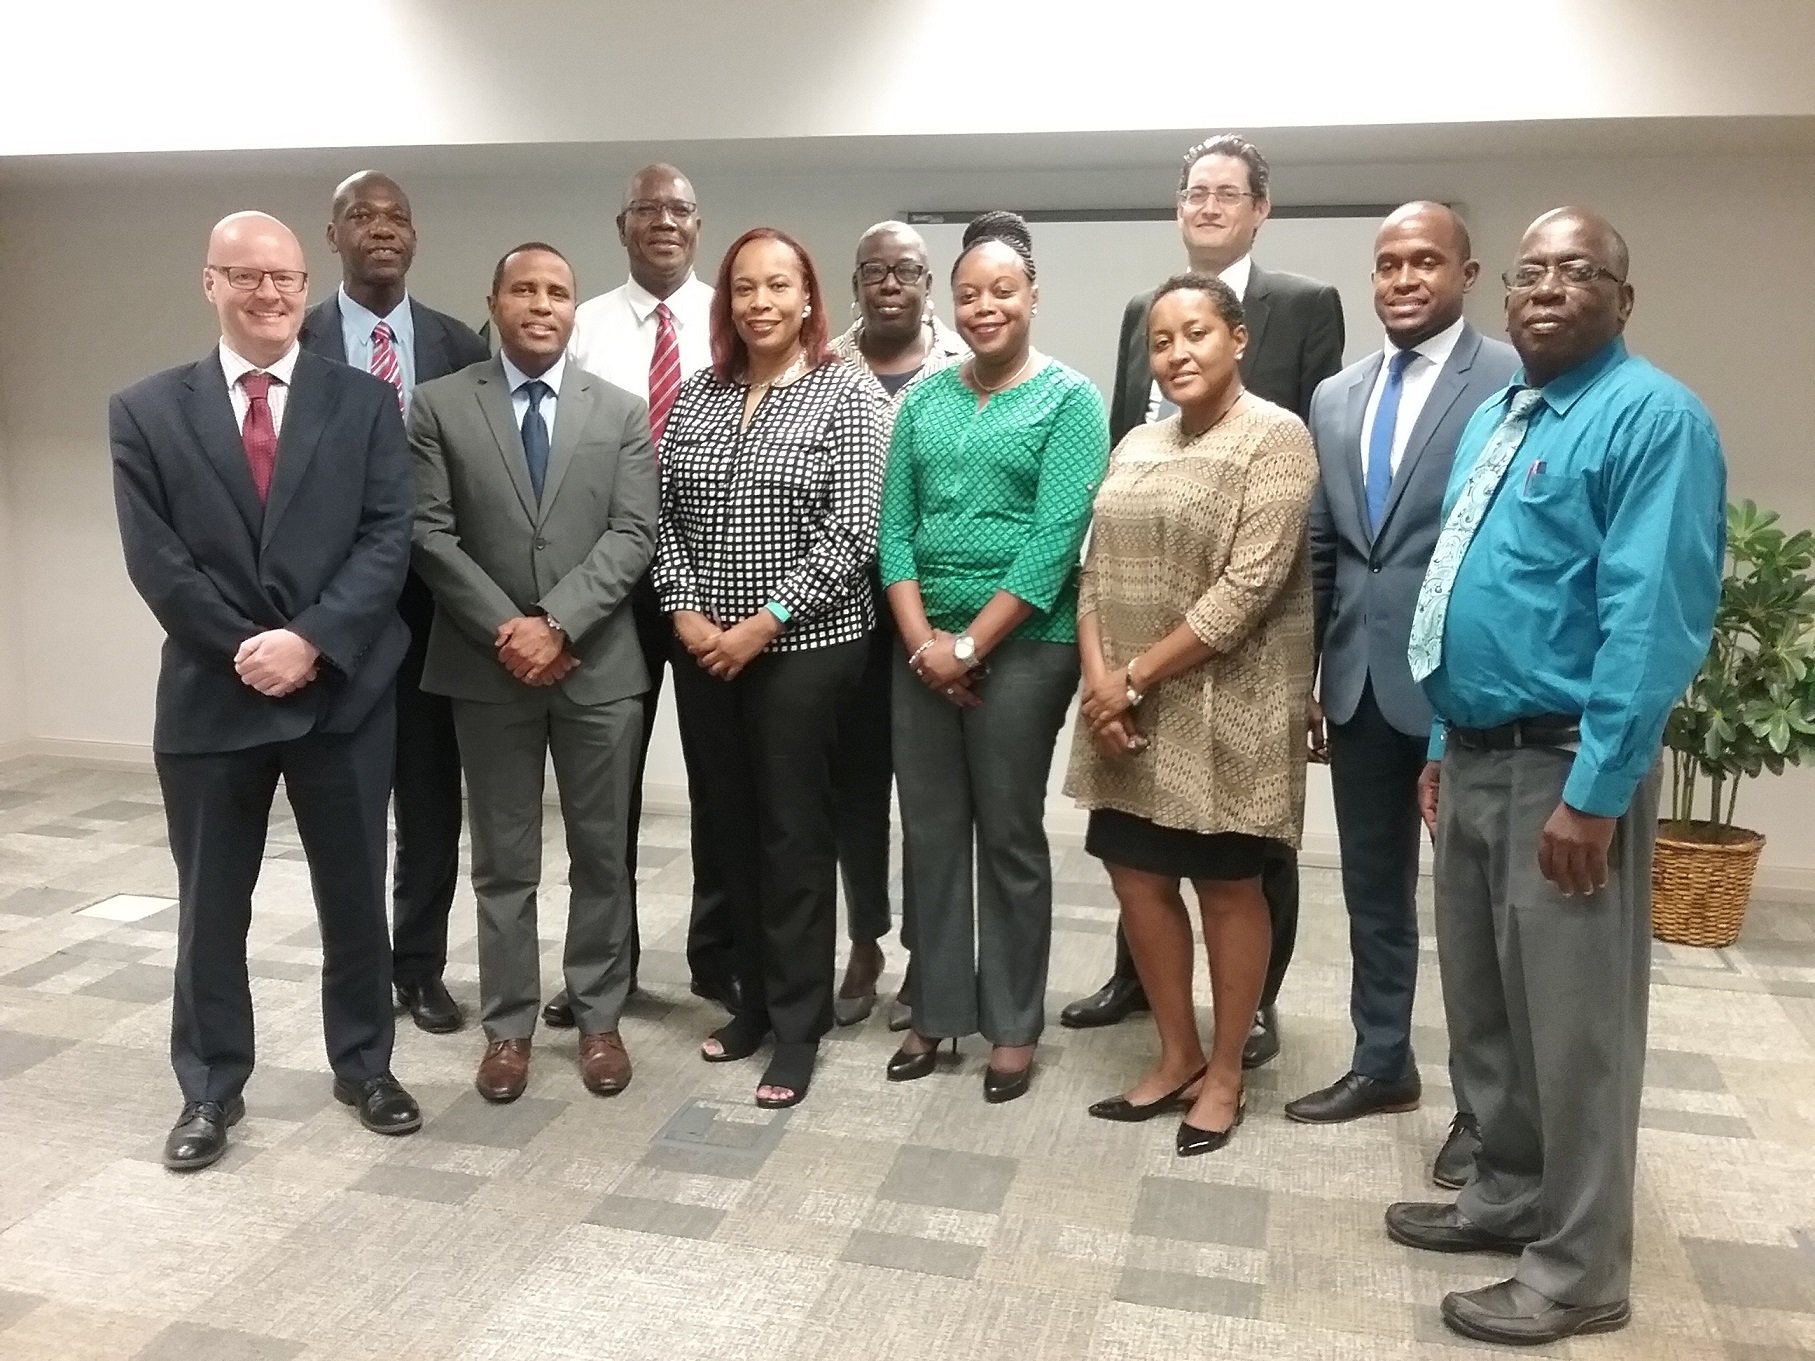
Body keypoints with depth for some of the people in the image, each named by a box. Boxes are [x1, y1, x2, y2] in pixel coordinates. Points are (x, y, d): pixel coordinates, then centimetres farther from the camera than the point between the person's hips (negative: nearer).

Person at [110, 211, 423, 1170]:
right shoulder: (146, 411, 3)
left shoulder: (365, 403, 3)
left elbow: (388, 539, -6)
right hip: (211, 694, 0)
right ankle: (209, 1091, 27)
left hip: (343, 691, 0)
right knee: (210, 908, 11)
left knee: (354, 897, 11)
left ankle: (365, 1069, 29)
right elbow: (155, 560, -3)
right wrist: (246, 650, -12)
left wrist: (311, 640, -17)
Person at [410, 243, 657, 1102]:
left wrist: (557, 624, -15)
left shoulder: (621, 411, 5)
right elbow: (429, 534, -4)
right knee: (502, 860, 9)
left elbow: (633, 534, -4)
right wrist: (505, 629, -13)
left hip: (599, 664, 1)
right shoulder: (439, 405, 2)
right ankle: (507, 1026, 21)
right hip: (488, 665, -1)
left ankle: (599, 1018, 23)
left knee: (602, 854, 9)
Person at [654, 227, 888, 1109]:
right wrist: (685, 611, -6)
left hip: (803, 646, -5)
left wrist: (764, 623, -16)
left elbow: (851, 533, -13)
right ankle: (756, 998, 29)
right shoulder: (694, 396, 9)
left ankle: (798, 1026, 15)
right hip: (702, 648, 5)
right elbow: (663, 516, 8)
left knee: (793, 832, 2)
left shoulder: (846, 397, -6)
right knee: (727, 827, 12)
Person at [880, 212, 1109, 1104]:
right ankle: (936, 1010, 25)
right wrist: (924, 641, -7)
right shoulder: (924, 400, 9)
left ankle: (1013, 1027, 20)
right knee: (930, 834, 10)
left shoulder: (1070, 400, -5)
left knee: (1010, 838, 5)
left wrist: (971, 645, -13)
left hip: (1023, 646, -4)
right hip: (921, 647, 4)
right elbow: (894, 528, 5)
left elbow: (1056, 541, -12)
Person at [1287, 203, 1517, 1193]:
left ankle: (1484, 1102, 23)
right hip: (1360, 682, 6)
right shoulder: (1335, 398, 11)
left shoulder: (1514, 382, -8)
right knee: (1373, 888, 16)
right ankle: (1382, 1063, 33)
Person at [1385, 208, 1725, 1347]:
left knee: (1572, 1023, 3)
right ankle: (1509, 1198, 37)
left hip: (1564, 766, -8)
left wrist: (1594, 791, -23)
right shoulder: (1493, 420, 15)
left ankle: (1579, 1271, 18)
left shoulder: (1654, 418, -13)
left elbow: (1654, 620, -21)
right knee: (1483, 1007, 18)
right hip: (1475, 757, 9)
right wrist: (1444, 746, 17)